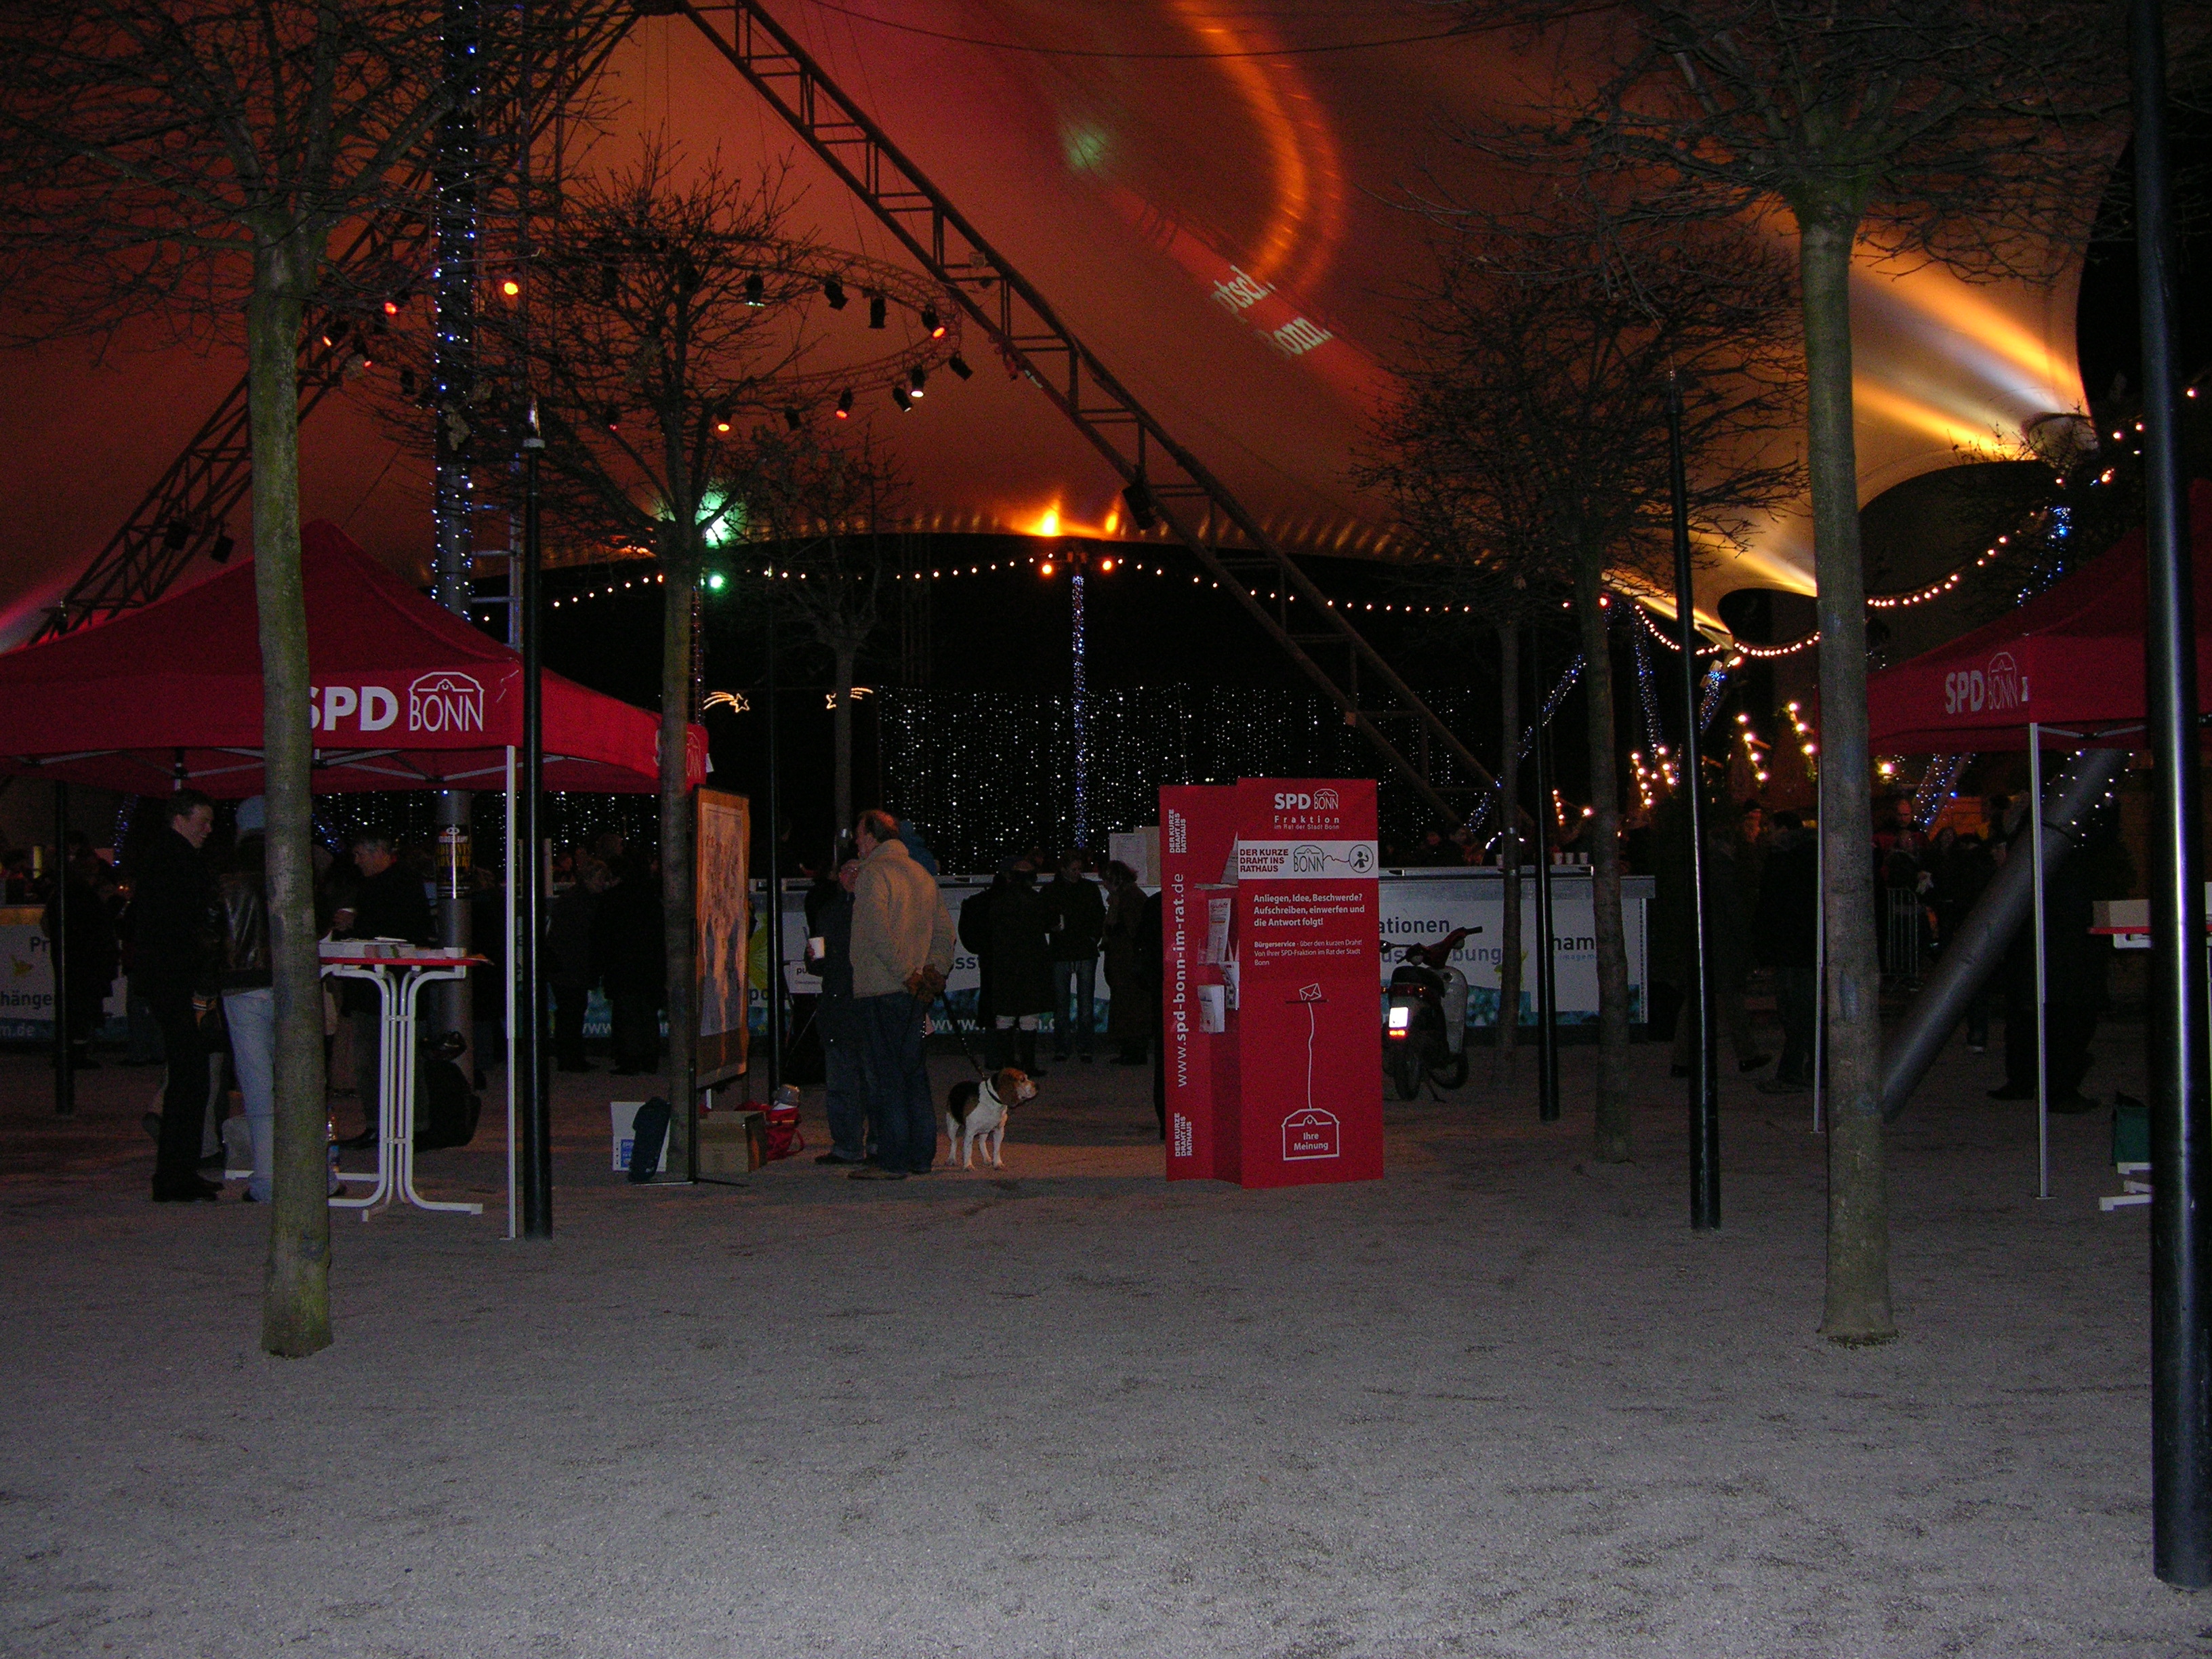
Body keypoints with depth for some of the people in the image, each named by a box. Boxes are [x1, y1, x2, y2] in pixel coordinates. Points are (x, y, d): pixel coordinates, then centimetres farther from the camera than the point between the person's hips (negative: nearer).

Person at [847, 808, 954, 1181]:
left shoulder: (872, 874, -9)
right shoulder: (922, 874, 16)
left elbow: (879, 934, -20)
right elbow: (944, 930, 14)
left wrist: (905, 975, -15)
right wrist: (935, 970, 6)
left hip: (879, 991, -8)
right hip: (914, 994, 8)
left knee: (885, 1075, -4)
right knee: (914, 1071, 12)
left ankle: (892, 1160, -3)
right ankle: (921, 1155, 15)